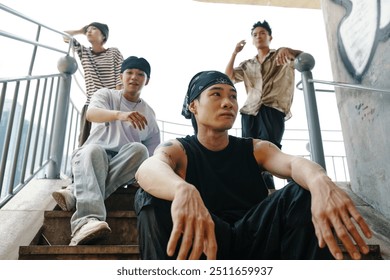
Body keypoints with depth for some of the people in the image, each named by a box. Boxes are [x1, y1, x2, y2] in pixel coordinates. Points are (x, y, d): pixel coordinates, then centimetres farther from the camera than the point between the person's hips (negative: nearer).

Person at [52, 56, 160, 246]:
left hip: (125, 167, 2)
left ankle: (77, 194, -36)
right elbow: (91, 114, -18)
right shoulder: (106, 95, 8)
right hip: (94, 157, -1)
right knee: (93, 149, -36)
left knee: (139, 149, -31)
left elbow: (151, 156, 13)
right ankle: (87, 220, -57)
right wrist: (120, 114, -38)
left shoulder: (149, 114, 14)